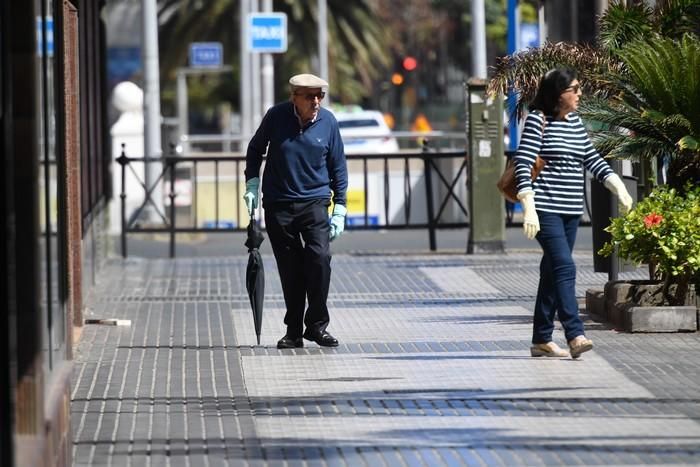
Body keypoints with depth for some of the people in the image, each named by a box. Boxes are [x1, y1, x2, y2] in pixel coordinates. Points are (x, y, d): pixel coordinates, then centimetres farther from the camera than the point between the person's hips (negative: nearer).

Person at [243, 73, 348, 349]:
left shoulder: (328, 122, -2)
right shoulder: (276, 117, -4)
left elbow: (338, 167, 7)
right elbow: (255, 150, 13)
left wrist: (339, 210, 5)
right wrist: (252, 184, 3)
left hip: (314, 202, 0)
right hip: (278, 205, 0)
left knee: (319, 258, -16)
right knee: (290, 269, 2)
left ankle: (317, 325, -5)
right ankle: (293, 331, 12)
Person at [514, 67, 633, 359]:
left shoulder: (575, 121, 12)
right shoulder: (538, 120, -9)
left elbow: (592, 159, 19)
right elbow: (523, 165, -14)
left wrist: (618, 187, 9)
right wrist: (529, 208, -22)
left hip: (571, 211, 7)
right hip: (546, 209, -7)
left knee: (552, 272, 10)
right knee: (564, 268, -17)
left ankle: (542, 340, 15)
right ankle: (575, 335, -24)